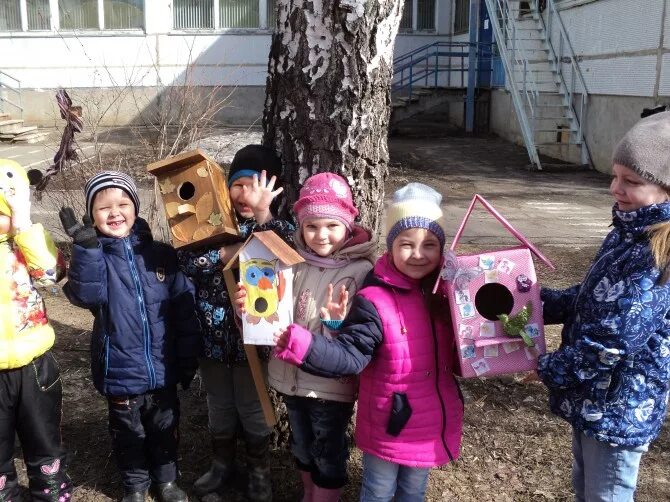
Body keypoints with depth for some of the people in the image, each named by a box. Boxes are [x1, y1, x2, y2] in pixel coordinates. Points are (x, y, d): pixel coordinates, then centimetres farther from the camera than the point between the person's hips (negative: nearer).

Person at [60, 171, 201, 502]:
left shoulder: (161, 255, -3)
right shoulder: (93, 256, -6)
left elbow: (184, 310, 1)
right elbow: (86, 295, -27)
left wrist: (188, 359, 1)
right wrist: (86, 246, -35)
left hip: (163, 370, 1)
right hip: (120, 372, -1)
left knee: (165, 431, 19)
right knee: (129, 436, 17)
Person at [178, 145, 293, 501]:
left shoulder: (279, 229, -8)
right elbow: (184, 261, -13)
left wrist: (261, 216, -32)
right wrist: (225, 254, -25)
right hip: (213, 336, 3)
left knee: (253, 410, 15)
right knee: (219, 407, 21)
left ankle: (259, 471, 37)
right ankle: (222, 463, 43)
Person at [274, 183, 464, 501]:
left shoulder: (446, 294, -4)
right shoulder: (374, 300, -20)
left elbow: (460, 353, 8)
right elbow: (349, 356, -26)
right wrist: (300, 344, -41)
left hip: (431, 423, 4)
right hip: (389, 424, -4)